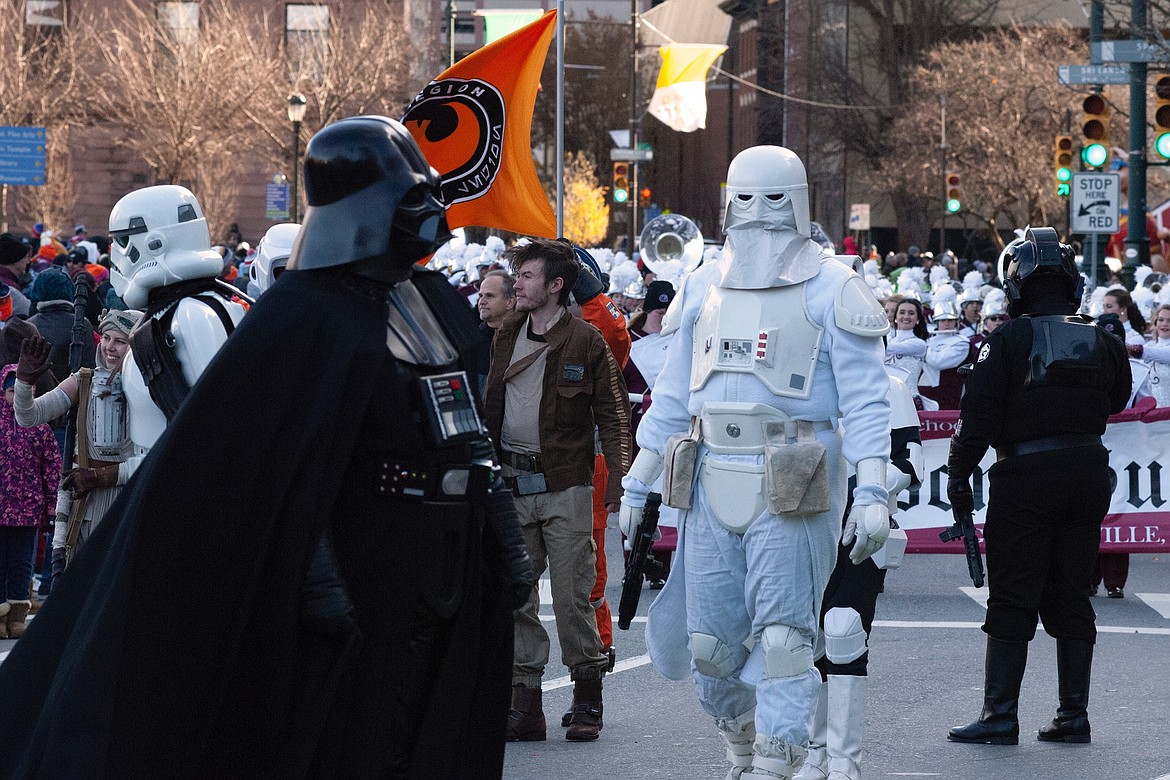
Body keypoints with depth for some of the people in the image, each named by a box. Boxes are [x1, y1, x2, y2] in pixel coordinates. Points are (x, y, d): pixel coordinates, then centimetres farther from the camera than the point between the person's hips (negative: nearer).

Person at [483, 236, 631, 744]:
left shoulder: (585, 341, -4)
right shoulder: (507, 338, 12)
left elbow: (612, 412, -2)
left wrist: (616, 472, -10)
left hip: (565, 486, -5)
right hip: (511, 485, 5)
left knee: (572, 596, -4)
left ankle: (587, 699, 8)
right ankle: (525, 704, 8)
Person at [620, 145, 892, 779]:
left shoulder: (829, 290, 0)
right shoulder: (705, 287, 15)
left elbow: (865, 401, -5)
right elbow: (672, 396, 20)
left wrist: (872, 494, -14)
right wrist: (635, 486, 17)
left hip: (791, 491, -5)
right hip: (713, 488, 5)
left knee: (782, 637, -8)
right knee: (708, 643, 6)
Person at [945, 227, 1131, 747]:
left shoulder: (1008, 339, -9)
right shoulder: (1100, 342, 4)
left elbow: (979, 413, -12)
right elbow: (1115, 401, 17)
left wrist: (958, 473, -6)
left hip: (1026, 474, -4)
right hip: (1089, 472, 4)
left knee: (1012, 598, -1)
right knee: (1070, 597, 10)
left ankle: (1000, 715, -5)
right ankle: (1073, 714, 10)